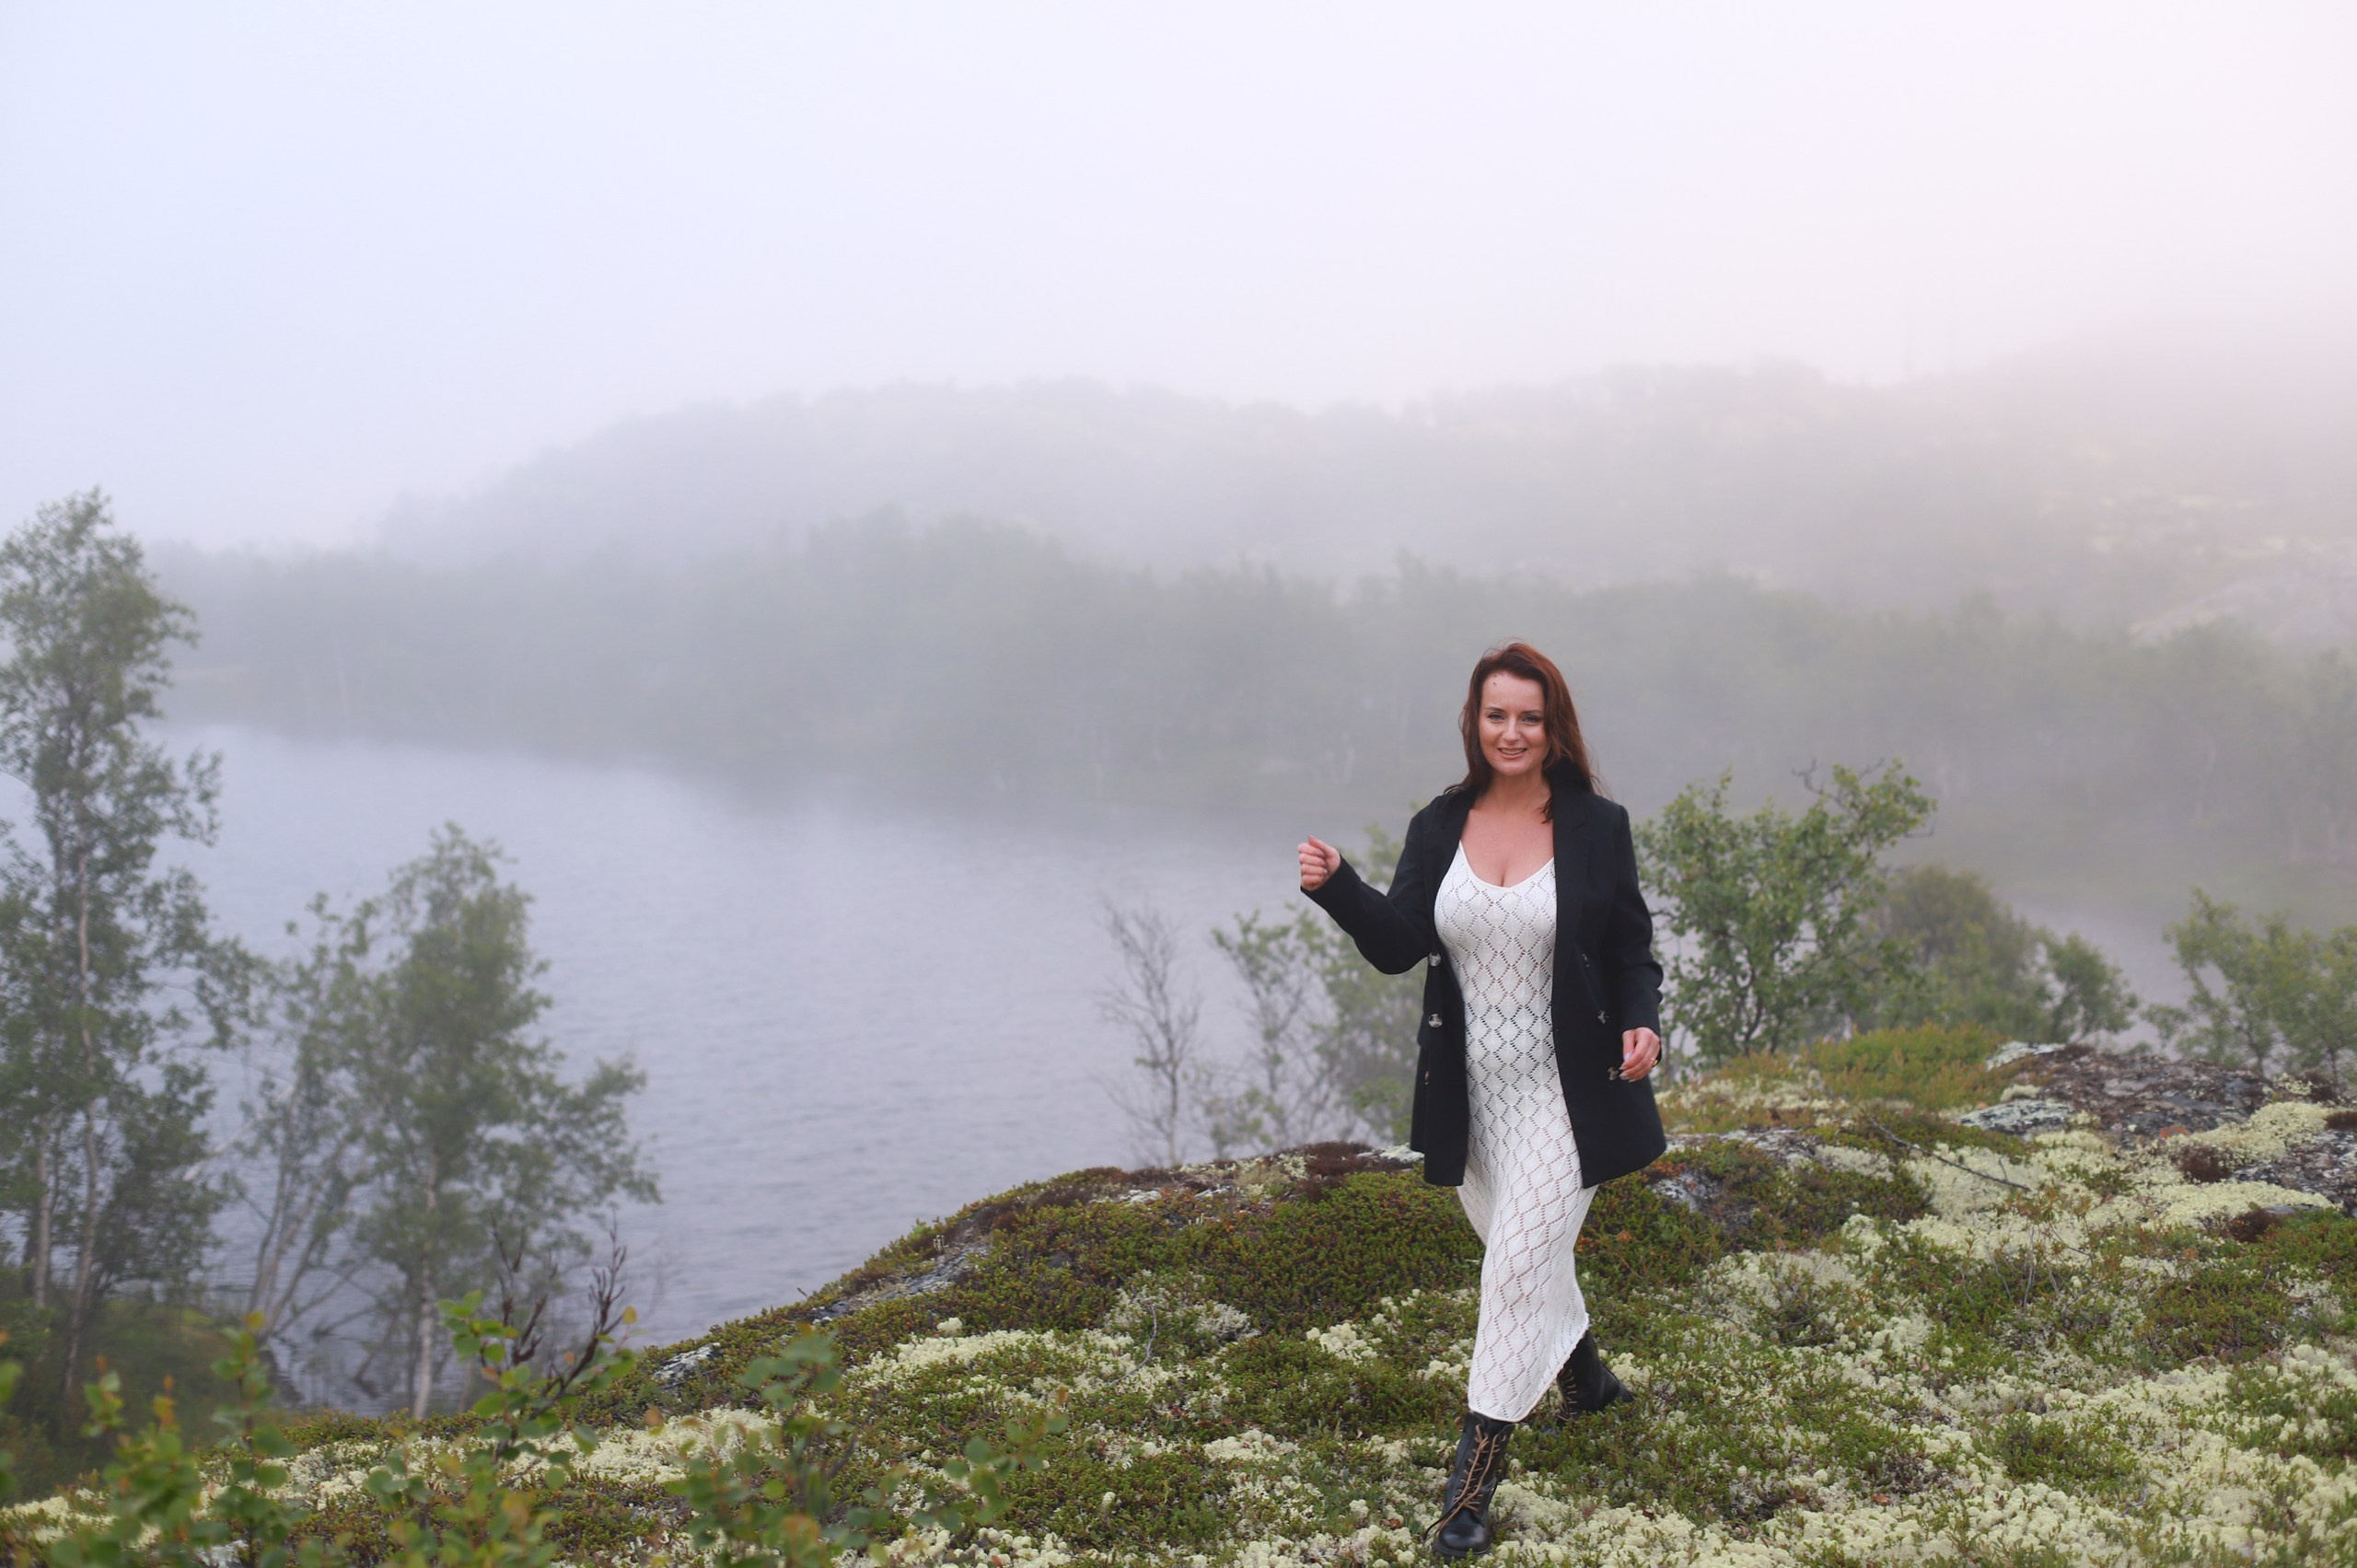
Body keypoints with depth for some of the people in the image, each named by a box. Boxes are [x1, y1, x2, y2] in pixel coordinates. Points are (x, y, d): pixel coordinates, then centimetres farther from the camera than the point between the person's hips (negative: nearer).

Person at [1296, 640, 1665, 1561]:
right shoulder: (1440, 828, 2)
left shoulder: (1596, 827, -4)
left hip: (1560, 1091, -4)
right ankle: (1585, 1375, 47)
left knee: (1517, 1269, -7)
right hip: (1472, 1093, 4)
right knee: (1524, 1252, 18)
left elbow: (1631, 949, 2)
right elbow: (1398, 946, -3)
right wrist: (1337, 889, -19)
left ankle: (1476, 1472, 1)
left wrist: (1639, 1023, -16)